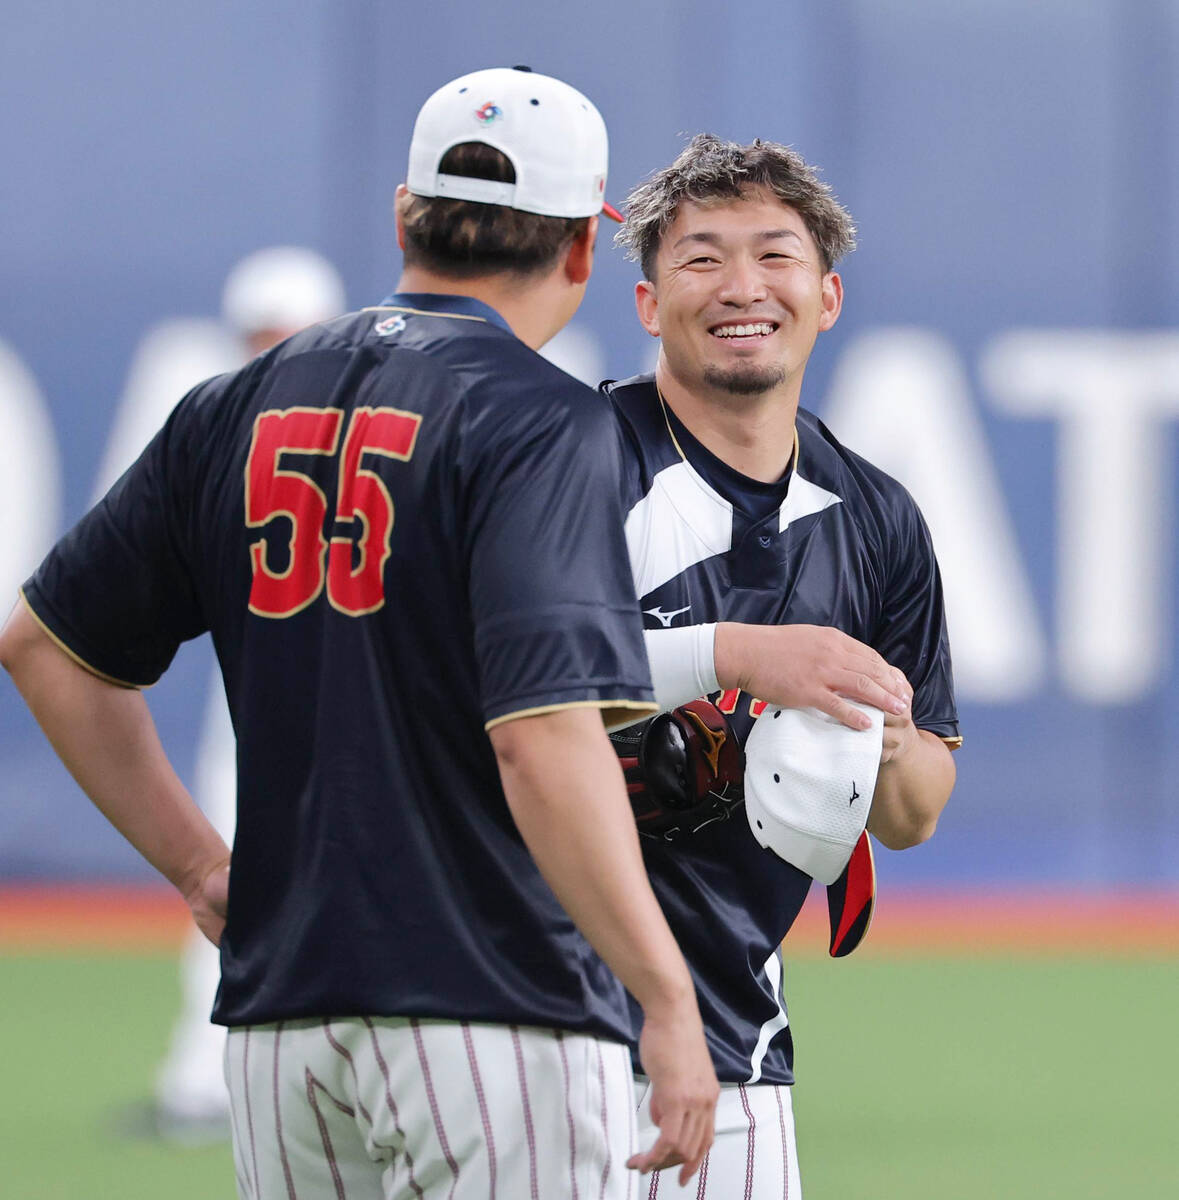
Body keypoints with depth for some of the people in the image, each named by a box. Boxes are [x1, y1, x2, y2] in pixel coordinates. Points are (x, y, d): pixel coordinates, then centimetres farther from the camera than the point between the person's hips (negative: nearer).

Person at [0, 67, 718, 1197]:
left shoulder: (235, 410, 11)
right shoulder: (541, 423, -9)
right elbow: (544, 738, -21)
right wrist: (668, 1003, -19)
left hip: (279, 1020, 6)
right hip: (499, 1014, -6)